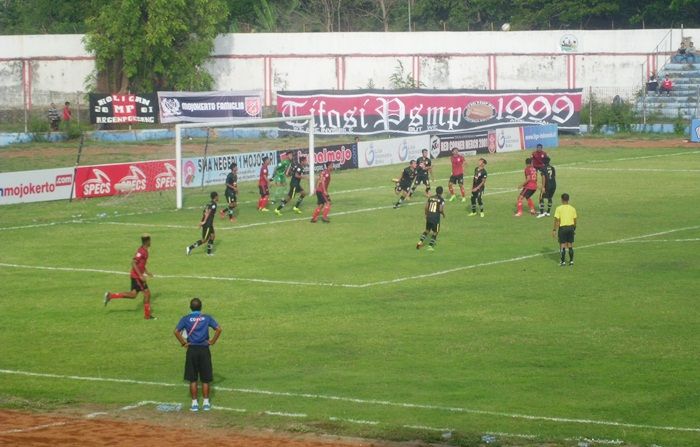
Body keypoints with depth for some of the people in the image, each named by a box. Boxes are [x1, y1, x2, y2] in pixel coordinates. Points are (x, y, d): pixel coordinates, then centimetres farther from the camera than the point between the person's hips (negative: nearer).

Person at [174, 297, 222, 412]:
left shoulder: (186, 319, 1)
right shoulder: (207, 318, 3)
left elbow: (176, 331, -10)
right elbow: (218, 329, -8)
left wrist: (183, 343, 0)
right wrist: (212, 341, 0)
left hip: (191, 350, -1)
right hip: (204, 350, 1)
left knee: (192, 379, 6)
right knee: (205, 379, 9)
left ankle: (194, 403, 5)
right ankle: (206, 402, 9)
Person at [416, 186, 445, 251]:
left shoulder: (430, 198, 8)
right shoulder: (441, 200, -8)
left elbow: (426, 207, 7)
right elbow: (441, 210, -13)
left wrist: (426, 215, 22)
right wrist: (443, 214, 8)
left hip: (429, 216, 5)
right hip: (436, 217, -5)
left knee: (427, 230, 22)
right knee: (435, 232, 10)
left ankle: (420, 241, 9)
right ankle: (430, 245, 4)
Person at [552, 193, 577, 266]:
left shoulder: (559, 208, -9)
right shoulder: (572, 208, 3)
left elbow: (557, 220, -11)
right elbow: (575, 220, 8)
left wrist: (554, 230, -5)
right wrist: (574, 229, 19)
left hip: (562, 228, -4)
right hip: (571, 227, 4)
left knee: (562, 246, 3)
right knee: (570, 246, 12)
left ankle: (563, 262, 4)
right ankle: (571, 261, 14)